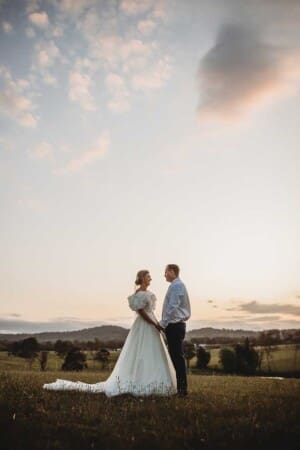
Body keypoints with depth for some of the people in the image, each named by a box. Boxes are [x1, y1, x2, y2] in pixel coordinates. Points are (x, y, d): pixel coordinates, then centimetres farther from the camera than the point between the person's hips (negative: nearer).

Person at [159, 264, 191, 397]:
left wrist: (163, 323, -15)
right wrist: (164, 323, 17)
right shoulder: (177, 285, 17)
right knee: (175, 356, 13)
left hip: (174, 325, -10)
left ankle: (182, 388, 0)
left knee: (177, 356, -5)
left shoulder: (176, 285, -13)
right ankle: (179, 386, 20)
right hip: (175, 325, 10)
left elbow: (172, 306, -20)